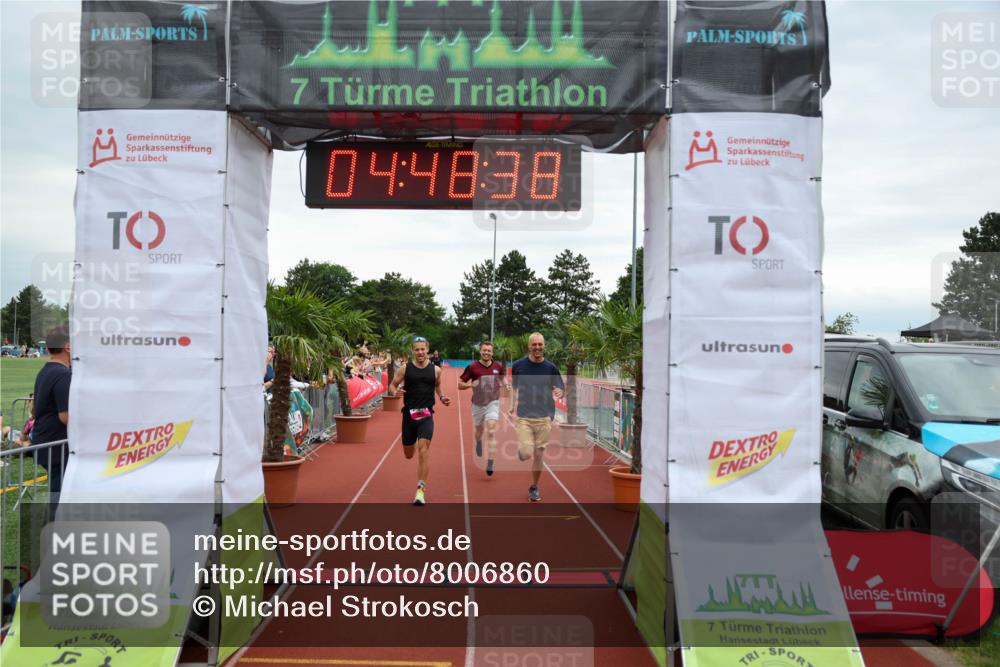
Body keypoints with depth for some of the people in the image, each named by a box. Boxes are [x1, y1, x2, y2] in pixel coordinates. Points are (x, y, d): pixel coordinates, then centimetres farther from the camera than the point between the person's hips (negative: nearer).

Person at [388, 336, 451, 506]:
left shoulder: (435, 370, 2)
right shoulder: (405, 369, -1)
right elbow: (392, 385, 4)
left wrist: (442, 398, 2)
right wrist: (394, 392, -18)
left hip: (426, 415, -1)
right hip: (409, 414, 1)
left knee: (423, 448, -18)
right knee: (408, 454, 13)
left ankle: (421, 489, -12)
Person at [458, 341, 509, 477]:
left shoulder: (498, 366, -1)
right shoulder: (472, 367, -7)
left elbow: (503, 377, 20)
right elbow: (460, 384, -2)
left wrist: (505, 384, -2)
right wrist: (471, 384, -21)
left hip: (493, 403, -1)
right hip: (478, 404, 1)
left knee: (491, 432, -15)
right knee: (479, 431, 18)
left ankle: (490, 464, -14)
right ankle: (478, 442, 56)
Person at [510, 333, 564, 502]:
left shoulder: (550, 367, 0)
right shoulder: (518, 365, 0)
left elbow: (560, 389, 5)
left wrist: (559, 393, -17)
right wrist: (513, 405, 7)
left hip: (544, 416, 1)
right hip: (524, 416, -1)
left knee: (539, 454, 6)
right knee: (526, 454, -12)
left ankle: (534, 487, 27)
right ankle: (521, 448, 26)